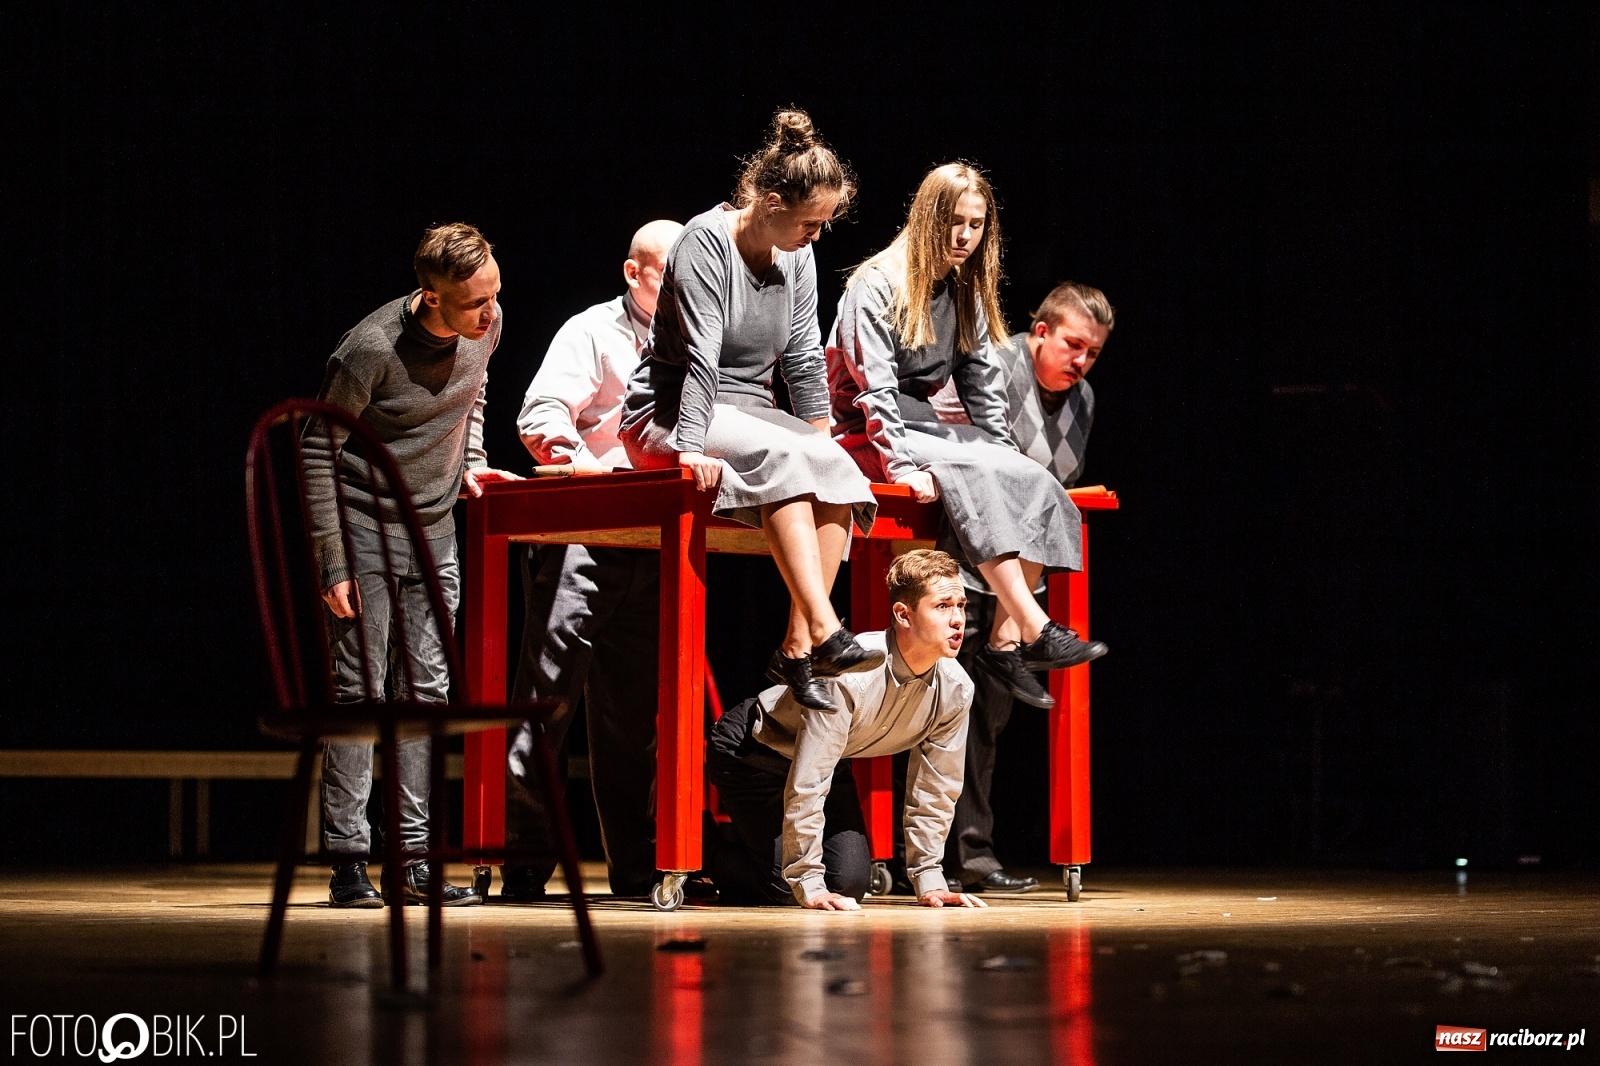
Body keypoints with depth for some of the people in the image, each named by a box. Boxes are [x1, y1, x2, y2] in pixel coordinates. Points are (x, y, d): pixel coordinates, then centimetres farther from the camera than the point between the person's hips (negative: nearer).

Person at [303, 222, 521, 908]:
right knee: (359, 691, -7)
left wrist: (470, 462, 6)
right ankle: (347, 861, -4)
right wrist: (332, 563, -17)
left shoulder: (485, 329, -5)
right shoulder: (372, 350, -24)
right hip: (365, 524, -6)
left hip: (435, 529, 6)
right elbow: (316, 451, -16)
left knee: (426, 690, 5)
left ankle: (411, 859, 8)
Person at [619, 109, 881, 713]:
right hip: (671, 416, -7)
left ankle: (797, 647, -25)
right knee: (781, 457, -35)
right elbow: (702, 356, -24)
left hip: (750, 414, 7)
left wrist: (824, 440, 2)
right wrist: (694, 448, -33)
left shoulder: (797, 256, 6)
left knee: (839, 472, -22)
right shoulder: (707, 241, -15)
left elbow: (804, 358, 9)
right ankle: (823, 629, -43)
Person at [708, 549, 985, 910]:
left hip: (827, 759, 7)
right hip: (751, 748, -7)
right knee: (783, 885, -17)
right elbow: (806, 784, -36)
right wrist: (808, 885, -34)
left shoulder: (955, 690, -18)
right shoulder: (850, 674, -38)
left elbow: (935, 786, -4)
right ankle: (703, 862, 13)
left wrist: (928, 881, -5)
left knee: (850, 882, -6)